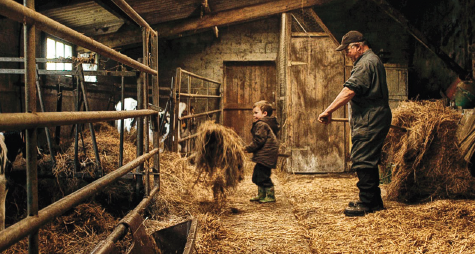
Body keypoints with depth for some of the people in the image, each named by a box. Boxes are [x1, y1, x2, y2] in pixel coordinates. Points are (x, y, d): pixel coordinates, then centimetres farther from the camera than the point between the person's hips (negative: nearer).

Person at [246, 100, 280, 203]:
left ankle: (270, 196, 3)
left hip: (265, 155, -12)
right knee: (257, 175, 18)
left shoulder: (262, 125, -16)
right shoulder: (267, 124, 18)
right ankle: (261, 194, 29)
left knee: (263, 176, -6)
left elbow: (258, 141, -22)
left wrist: (248, 148, -14)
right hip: (263, 156, 12)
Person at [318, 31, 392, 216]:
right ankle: (374, 201, 22)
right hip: (371, 119, 11)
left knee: (362, 161, -9)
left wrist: (328, 111, -23)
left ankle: (367, 204, -4)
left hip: (369, 121, -11)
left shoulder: (366, 63, -14)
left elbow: (349, 91, -24)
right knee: (368, 161, 15)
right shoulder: (373, 61, 22)